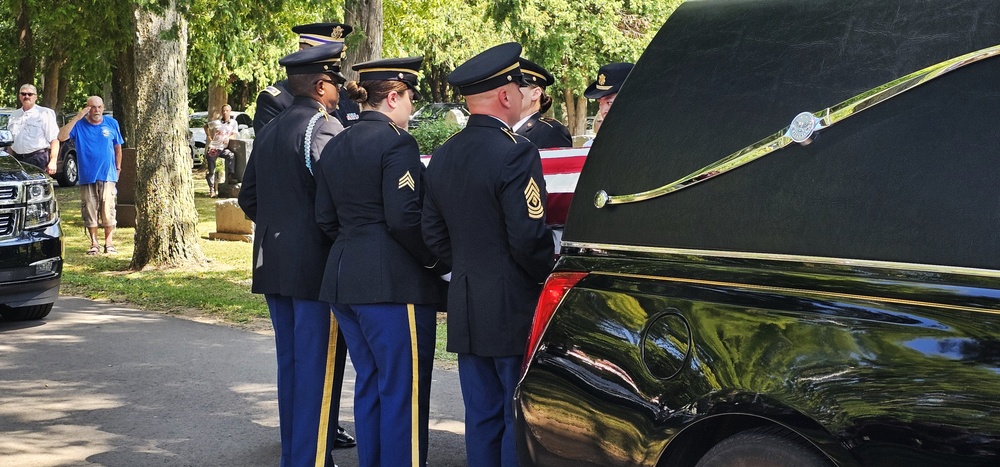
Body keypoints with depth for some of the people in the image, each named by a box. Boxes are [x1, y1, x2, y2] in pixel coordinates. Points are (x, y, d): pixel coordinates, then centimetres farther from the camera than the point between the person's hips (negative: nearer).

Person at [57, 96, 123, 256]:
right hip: (87, 177, 0)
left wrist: (118, 168, 14)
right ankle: (94, 244, 14)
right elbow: (61, 136, -15)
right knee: (90, 212, 4)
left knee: (108, 211, -1)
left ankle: (109, 243, 9)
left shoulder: (112, 123, 5)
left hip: (108, 176, 0)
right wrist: (77, 118, -18)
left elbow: (118, 147, 15)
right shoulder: (79, 125, 1)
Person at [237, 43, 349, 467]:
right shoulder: (324, 128, -14)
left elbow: (248, 199, 15)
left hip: (273, 265, 8)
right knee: (319, 369, -2)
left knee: (290, 363, 15)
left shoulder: (269, 131, 12)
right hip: (317, 267, -8)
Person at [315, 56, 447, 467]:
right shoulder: (396, 142, -11)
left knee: (369, 383, 16)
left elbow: (325, 219, 14)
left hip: (344, 279, 8)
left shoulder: (335, 146, 13)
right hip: (393, 282, -8)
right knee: (403, 390, -2)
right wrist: (436, 262, -6)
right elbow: (404, 218, -18)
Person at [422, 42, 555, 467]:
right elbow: (529, 238, -19)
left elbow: (433, 234, 12)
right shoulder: (516, 152, -16)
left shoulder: (443, 156, 8)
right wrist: (551, 275, -3)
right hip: (514, 311, -7)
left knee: (481, 419, 12)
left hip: (466, 312, 7)